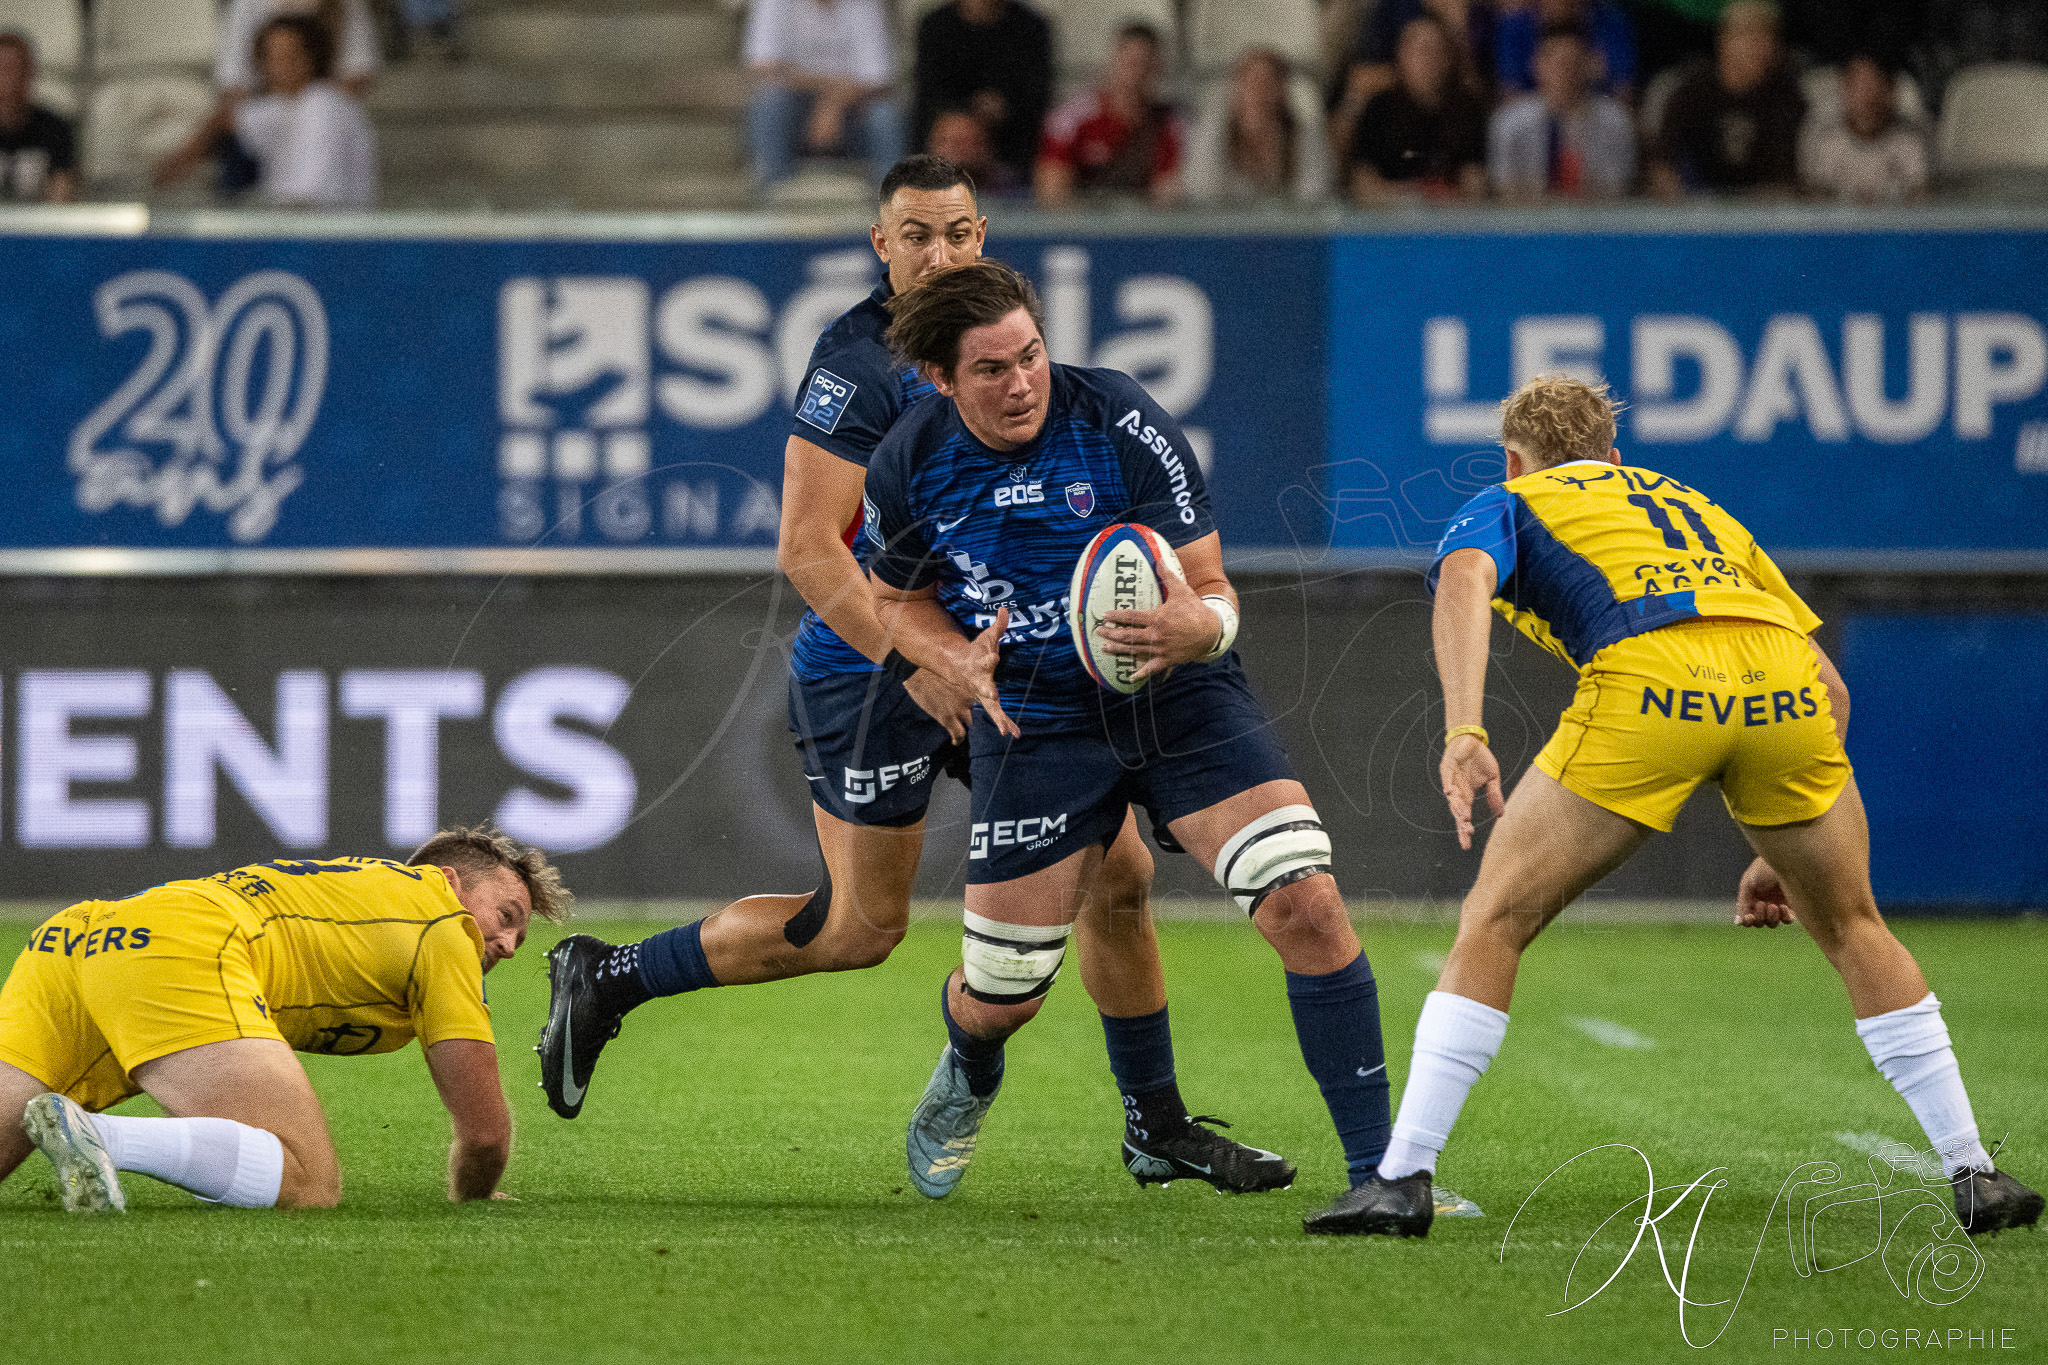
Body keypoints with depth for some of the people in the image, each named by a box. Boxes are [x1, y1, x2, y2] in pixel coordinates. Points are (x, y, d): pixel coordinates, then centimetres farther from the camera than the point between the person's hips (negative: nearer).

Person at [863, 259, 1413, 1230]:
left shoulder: (1123, 424, -18)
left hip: (1180, 695, -1)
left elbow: (1214, 592, -15)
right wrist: (962, 663, -11)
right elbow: (899, 598, 10)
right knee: (998, 996, 3)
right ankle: (969, 1073, 45)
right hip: (1034, 720, 1)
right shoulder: (908, 466, -10)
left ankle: (1378, 1169, -12)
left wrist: (1193, 627, -39)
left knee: (1306, 902, -21)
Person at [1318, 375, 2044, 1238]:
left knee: (1493, 924, 10)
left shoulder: (1508, 505, 27)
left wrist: (1464, 731, -14)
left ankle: (1404, 1178, 3)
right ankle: (1974, 1175, 23)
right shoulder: (1697, 510, 40)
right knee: (1851, 930, 26)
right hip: (1785, 689, 4)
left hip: (1649, 682, -4)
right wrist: (1784, 851, 38)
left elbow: (1464, 576, -1)